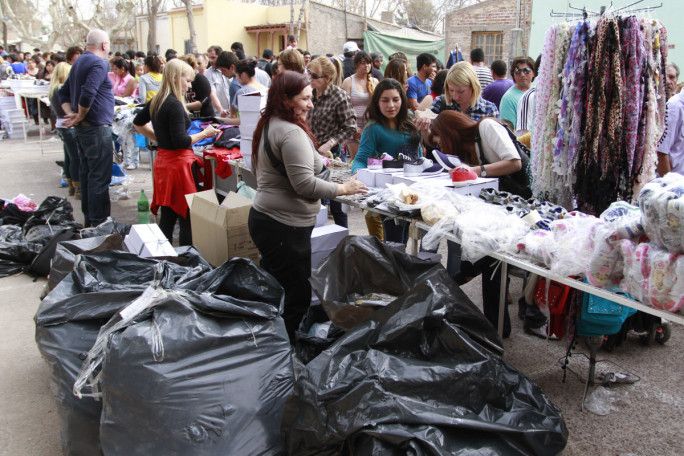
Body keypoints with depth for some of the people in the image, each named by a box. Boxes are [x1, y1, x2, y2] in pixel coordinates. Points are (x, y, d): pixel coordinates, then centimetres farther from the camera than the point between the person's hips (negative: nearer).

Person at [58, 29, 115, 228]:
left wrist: (70, 114, 5)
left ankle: (88, 218, 24)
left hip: (83, 128, 10)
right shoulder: (99, 63, -14)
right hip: (97, 128, -10)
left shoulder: (79, 62, 15)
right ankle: (99, 223, -2)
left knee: (86, 172, 15)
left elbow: (63, 93, 19)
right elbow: (88, 93, -28)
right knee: (99, 177, -5)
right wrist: (80, 117, -13)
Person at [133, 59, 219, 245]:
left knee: (167, 216, 13)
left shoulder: (156, 101, 10)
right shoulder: (175, 105, -16)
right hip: (179, 162, -9)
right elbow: (181, 142, -19)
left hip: (162, 159, 9)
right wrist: (205, 133, -8)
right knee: (187, 216, -2)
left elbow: (137, 124, 25)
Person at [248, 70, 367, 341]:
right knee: (297, 297, 0)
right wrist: (343, 189, -13)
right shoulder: (292, 132, -19)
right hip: (285, 227, -11)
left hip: (265, 218, 11)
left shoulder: (269, 126, 13)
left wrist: (318, 162, 23)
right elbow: (305, 184, -24)